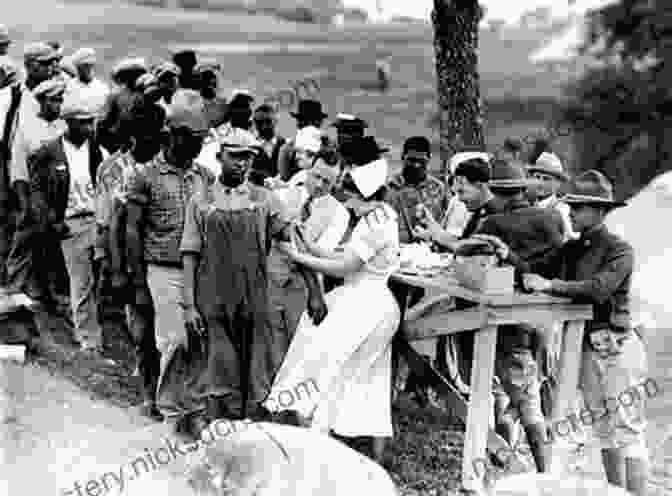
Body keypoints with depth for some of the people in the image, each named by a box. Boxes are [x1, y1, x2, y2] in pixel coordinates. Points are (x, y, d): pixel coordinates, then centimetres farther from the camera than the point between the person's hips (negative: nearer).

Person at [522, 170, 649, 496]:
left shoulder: (619, 251, -11)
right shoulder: (571, 250, 11)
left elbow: (598, 288, -26)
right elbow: (538, 271, 5)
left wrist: (551, 285, -29)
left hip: (616, 349, -7)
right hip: (587, 349, 7)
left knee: (628, 432, -4)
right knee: (605, 432, 15)